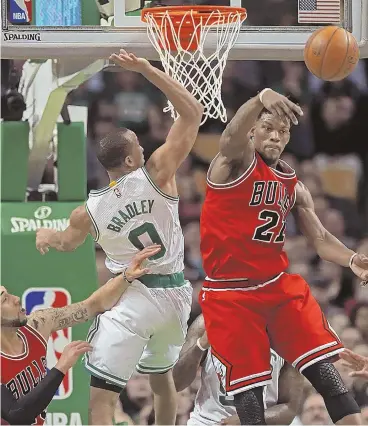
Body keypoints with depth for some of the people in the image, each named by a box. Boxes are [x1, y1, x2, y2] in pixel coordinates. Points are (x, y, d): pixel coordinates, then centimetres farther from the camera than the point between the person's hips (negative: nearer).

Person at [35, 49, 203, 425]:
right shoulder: (156, 175, -10)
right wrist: (147, 70, -9)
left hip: (133, 298, -4)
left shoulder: (89, 211, -7)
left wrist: (45, 234, 39)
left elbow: (67, 242, 16)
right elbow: (192, 112, -8)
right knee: (161, 376, 28)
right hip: (175, 293, 4)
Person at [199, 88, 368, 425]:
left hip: (280, 286, 5)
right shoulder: (237, 161, -8)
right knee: (248, 392, -5)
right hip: (230, 294, -5)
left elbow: (320, 239, 9)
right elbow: (231, 137, -32)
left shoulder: (294, 187, 11)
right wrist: (261, 99, -54)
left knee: (325, 370, -7)